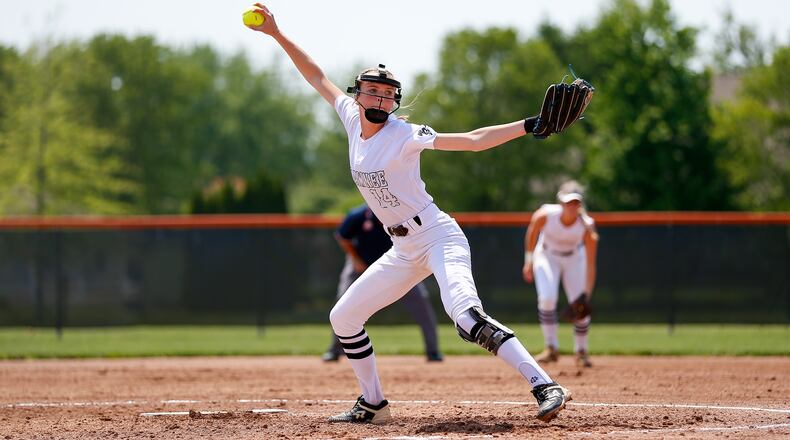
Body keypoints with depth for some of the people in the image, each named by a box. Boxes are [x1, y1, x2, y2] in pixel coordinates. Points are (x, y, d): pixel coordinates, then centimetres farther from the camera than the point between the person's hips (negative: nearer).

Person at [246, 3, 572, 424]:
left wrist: (529, 125, -35)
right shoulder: (352, 121, 4)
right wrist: (277, 34, 13)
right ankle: (372, 404, 24)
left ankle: (545, 386, -36)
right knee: (343, 318, 12)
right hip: (404, 251, 8)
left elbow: (472, 140, -23)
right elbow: (317, 77, 15)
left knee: (468, 317, -31)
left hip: (439, 236, -8)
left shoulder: (403, 136, -15)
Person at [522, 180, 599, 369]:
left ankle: (581, 352, 15)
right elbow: (532, 233, -7)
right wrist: (529, 261, -1)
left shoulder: (587, 227, -31)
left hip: (574, 258, 0)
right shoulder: (545, 215, -30)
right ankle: (551, 348, -7)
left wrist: (587, 296, -33)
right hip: (547, 255, 0)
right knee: (547, 298, -22)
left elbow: (590, 264, -29)